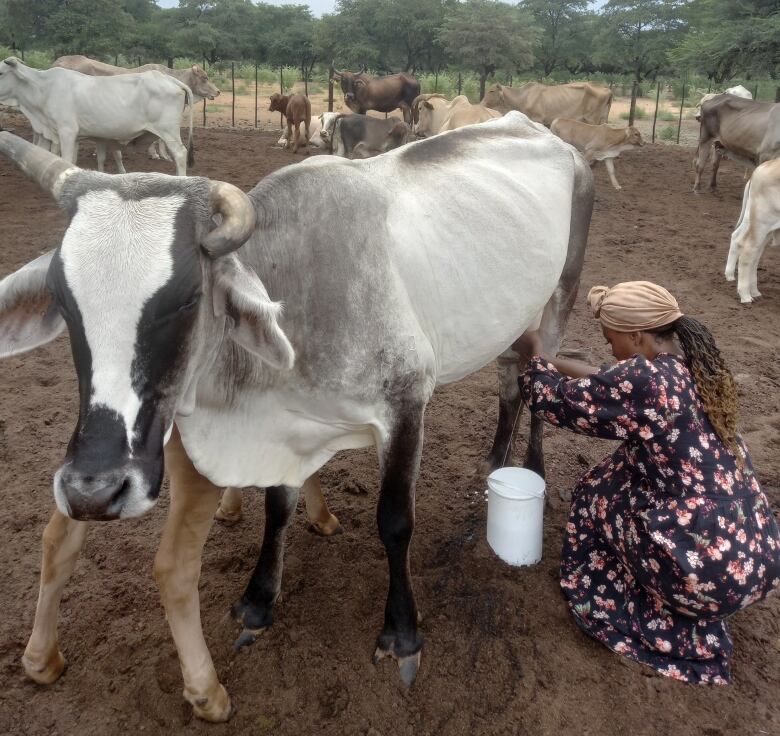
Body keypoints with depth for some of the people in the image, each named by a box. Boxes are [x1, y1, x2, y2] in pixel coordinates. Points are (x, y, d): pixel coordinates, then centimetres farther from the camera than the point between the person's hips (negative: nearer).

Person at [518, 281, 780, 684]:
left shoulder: (644, 379, -19)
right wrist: (552, 360, 26)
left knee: (598, 493, 11)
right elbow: (611, 385, 20)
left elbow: (555, 400, -5)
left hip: (710, 570, -7)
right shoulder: (695, 367, 4)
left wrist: (536, 352, 13)